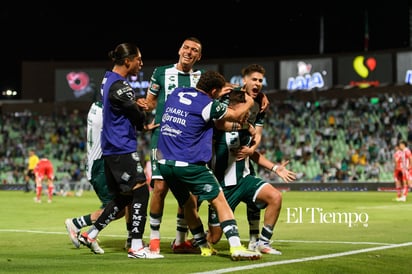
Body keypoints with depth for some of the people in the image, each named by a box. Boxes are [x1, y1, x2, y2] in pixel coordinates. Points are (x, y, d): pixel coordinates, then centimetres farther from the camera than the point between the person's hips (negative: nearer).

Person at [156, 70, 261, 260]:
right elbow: (237, 116, 7)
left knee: (189, 204, 22)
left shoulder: (176, 93, 11)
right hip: (189, 164, -7)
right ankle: (236, 247, -12)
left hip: (164, 163, 7)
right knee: (220, 201, -2)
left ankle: (204, 246, 27)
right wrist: (249, 103, 27)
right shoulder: (208, 104, -7)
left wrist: (218, 94, 40)